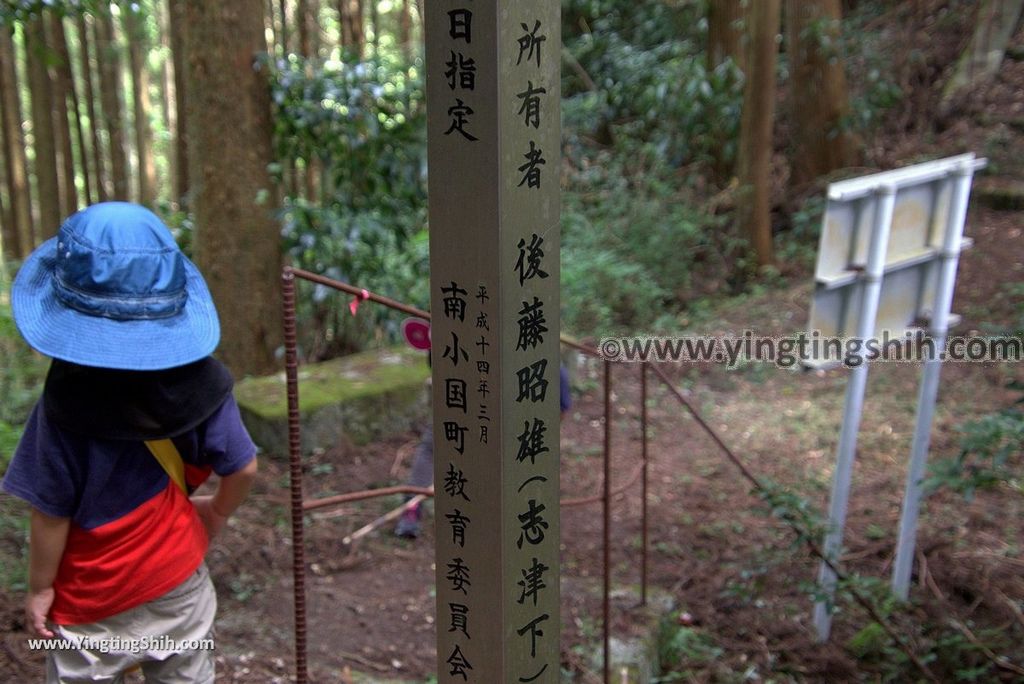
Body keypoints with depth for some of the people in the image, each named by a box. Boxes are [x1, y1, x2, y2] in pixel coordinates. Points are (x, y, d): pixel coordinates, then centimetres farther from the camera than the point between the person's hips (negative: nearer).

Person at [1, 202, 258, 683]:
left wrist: (40, 588, -2)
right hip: (179, 580, 3)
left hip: (94, 599, -3)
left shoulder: (66, 403, -22)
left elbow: (52, 511, -16)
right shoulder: (198, 379, -13)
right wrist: (217, 513, 14)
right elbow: (243, 467, -6)